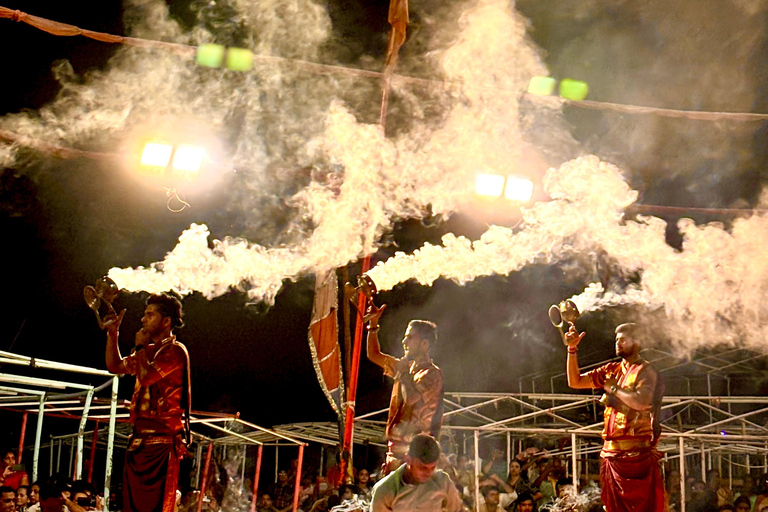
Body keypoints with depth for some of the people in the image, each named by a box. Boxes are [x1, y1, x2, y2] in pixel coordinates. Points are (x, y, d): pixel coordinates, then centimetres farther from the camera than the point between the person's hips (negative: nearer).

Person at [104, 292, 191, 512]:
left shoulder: (175, 351, -8)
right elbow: (115, 366, 28)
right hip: (140, 437, 9)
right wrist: (113, 333, 18)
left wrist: (140, 347, -5)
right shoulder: (150, 351, 20)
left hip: (161, 438, -9)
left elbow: (146, 376, -20)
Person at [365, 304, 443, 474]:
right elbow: (374, 355, 26)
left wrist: (402, 372, -11)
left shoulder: (431, 373, -11)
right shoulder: (407, 367, 14)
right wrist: (373, 324, 17)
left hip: (414, 448, -9)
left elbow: (411, 397, -27)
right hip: (396, 445, 9)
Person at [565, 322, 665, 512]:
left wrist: (614, 388, -8)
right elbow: (575, 381, 16)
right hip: (611, 452, 7)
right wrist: (572, 349, 6)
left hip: (636, 454, -7)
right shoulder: (612, 371, 16)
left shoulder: (645, 372, -5)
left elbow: (641, 402, -23)